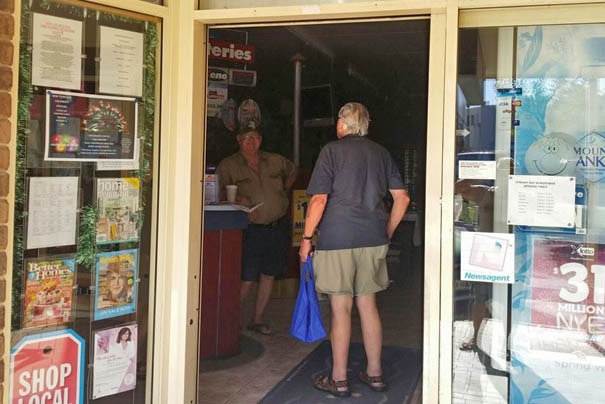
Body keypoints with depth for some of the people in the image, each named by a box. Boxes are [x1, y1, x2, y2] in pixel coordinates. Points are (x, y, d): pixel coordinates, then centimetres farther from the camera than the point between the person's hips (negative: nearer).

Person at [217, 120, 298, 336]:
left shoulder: (275, 161, 9)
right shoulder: (228, 166, -1)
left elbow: (292, 171, 28)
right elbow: (219, 193, -8)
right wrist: (236, 201, -22)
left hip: (278, 227, 5)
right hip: (251, 229, -4)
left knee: (269, 275, 10)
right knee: (246, 279, -7)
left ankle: (257, 320, 24)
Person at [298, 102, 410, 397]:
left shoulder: (332, 151, -4)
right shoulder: (381, 153, 11)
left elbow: (319, 199, -11)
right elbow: (402, 198, 9)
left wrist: (307, 237, -3)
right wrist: (387, 232, 18)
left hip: (337, 240, -5)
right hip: (374, 240, 5)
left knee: (341, 309, 2)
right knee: (368, 305, 14)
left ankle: (339, 380, 12)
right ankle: (375, 373, 23)